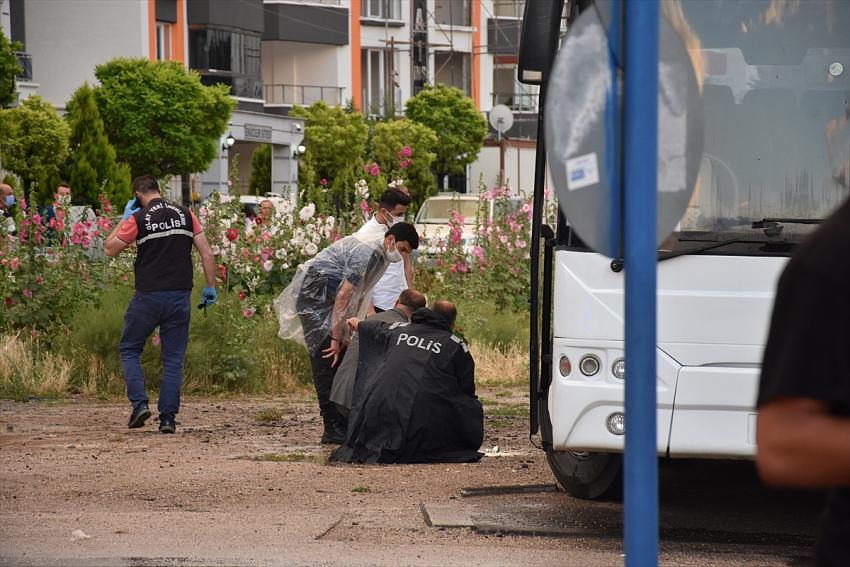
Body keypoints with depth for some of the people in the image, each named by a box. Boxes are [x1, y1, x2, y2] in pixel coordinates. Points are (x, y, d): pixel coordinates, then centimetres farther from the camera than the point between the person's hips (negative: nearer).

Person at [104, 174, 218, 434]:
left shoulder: (138, 219, -4)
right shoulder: (185, 215, 5)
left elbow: (110, 249, 5)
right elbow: (206, 253, 3)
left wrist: (125, 218, 11)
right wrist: (211, 287, 9)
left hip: (148, 295, -3)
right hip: (180, 296, 3)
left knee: (130, 349, 13)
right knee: (173, 358, 8)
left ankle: (139, 403, -3)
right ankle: (168, 417, 3)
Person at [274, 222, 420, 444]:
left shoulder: (381, 259, 10)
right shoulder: (366, 251, -22)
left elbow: (359, 298, 13)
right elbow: (344, 296, -25)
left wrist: (348, 334, 5)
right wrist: (336, 338, -24)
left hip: (329, 301, 10)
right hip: (314, 295, -10)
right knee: (327, 359, -14)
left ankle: (345, 424, 6)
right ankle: (332, 429, -17)